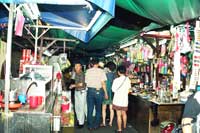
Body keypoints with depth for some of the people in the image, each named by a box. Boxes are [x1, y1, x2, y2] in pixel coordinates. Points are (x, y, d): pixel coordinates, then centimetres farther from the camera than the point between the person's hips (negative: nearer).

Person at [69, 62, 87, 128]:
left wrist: (74, 85, -9)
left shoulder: (82, 74, -16)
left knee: (81, 107, -4)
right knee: (76, 107, 14)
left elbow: (81, 84, -19)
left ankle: (81, 123, 4)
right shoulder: (76, 73, 9)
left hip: (81, 92, -8)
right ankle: (79, 119, 29)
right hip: (76, 91, 8)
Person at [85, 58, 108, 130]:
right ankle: (96, 125, 19)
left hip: (90, 90, 1)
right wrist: (105, 93, -3)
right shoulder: (101, 71, -5)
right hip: (99, 91, -1)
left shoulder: (88, 71, 2)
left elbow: (86, 82, -1)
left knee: (90, 109, 10)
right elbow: (103, 83, -8)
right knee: (98, 109, 13)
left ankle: (90, 126, 17)